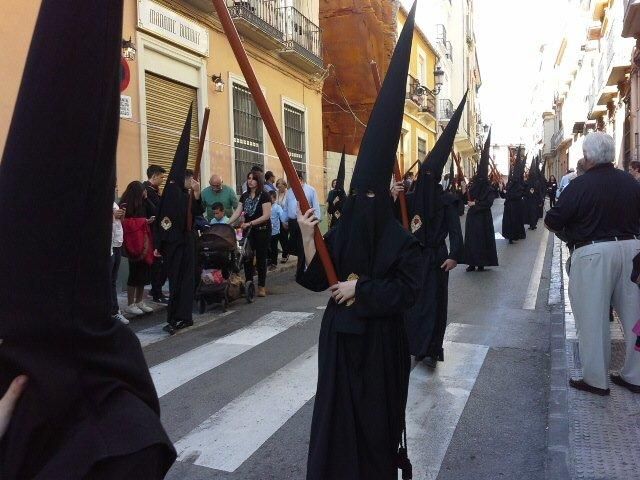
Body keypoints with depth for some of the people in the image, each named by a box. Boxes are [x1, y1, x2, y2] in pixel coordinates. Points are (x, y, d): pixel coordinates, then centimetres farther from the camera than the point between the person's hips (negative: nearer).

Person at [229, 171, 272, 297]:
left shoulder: (264, 196, -8)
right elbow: (237, 212, 4)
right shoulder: (244, 196, 9)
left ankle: (261, 287, 8)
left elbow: (266, 215, -15)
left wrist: (250, 223, -22)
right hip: (248, 231, 5)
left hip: (262, 230, -5)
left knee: (261, 258, 0)